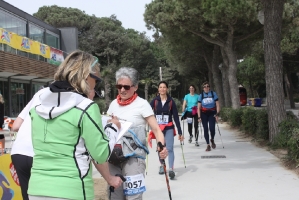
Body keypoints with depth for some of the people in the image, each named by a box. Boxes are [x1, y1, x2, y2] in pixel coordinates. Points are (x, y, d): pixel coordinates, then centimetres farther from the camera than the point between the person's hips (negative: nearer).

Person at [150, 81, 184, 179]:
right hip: (158, 128, 1)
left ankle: (171, 169, -22)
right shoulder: (154, 101, -1)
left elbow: (176, 117, 0)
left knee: (169, 148, -14)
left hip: (169, 128, -1)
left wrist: (180, 132, 0)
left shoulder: (171, 101, -1)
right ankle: (162, 166, 34)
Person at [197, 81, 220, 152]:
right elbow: (199, 107, 2)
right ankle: (208, 145, 7)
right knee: (205, 129, -3)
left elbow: (217, 105, 1)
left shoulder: (213, 94, 0)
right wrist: (199, 117, -5)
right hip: (204, 114, 1)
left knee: (212, 128, -14)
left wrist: (217, 114, -10)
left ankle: (212, 140, 17)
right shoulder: (201, 95, 1)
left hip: (212, 113, -1)